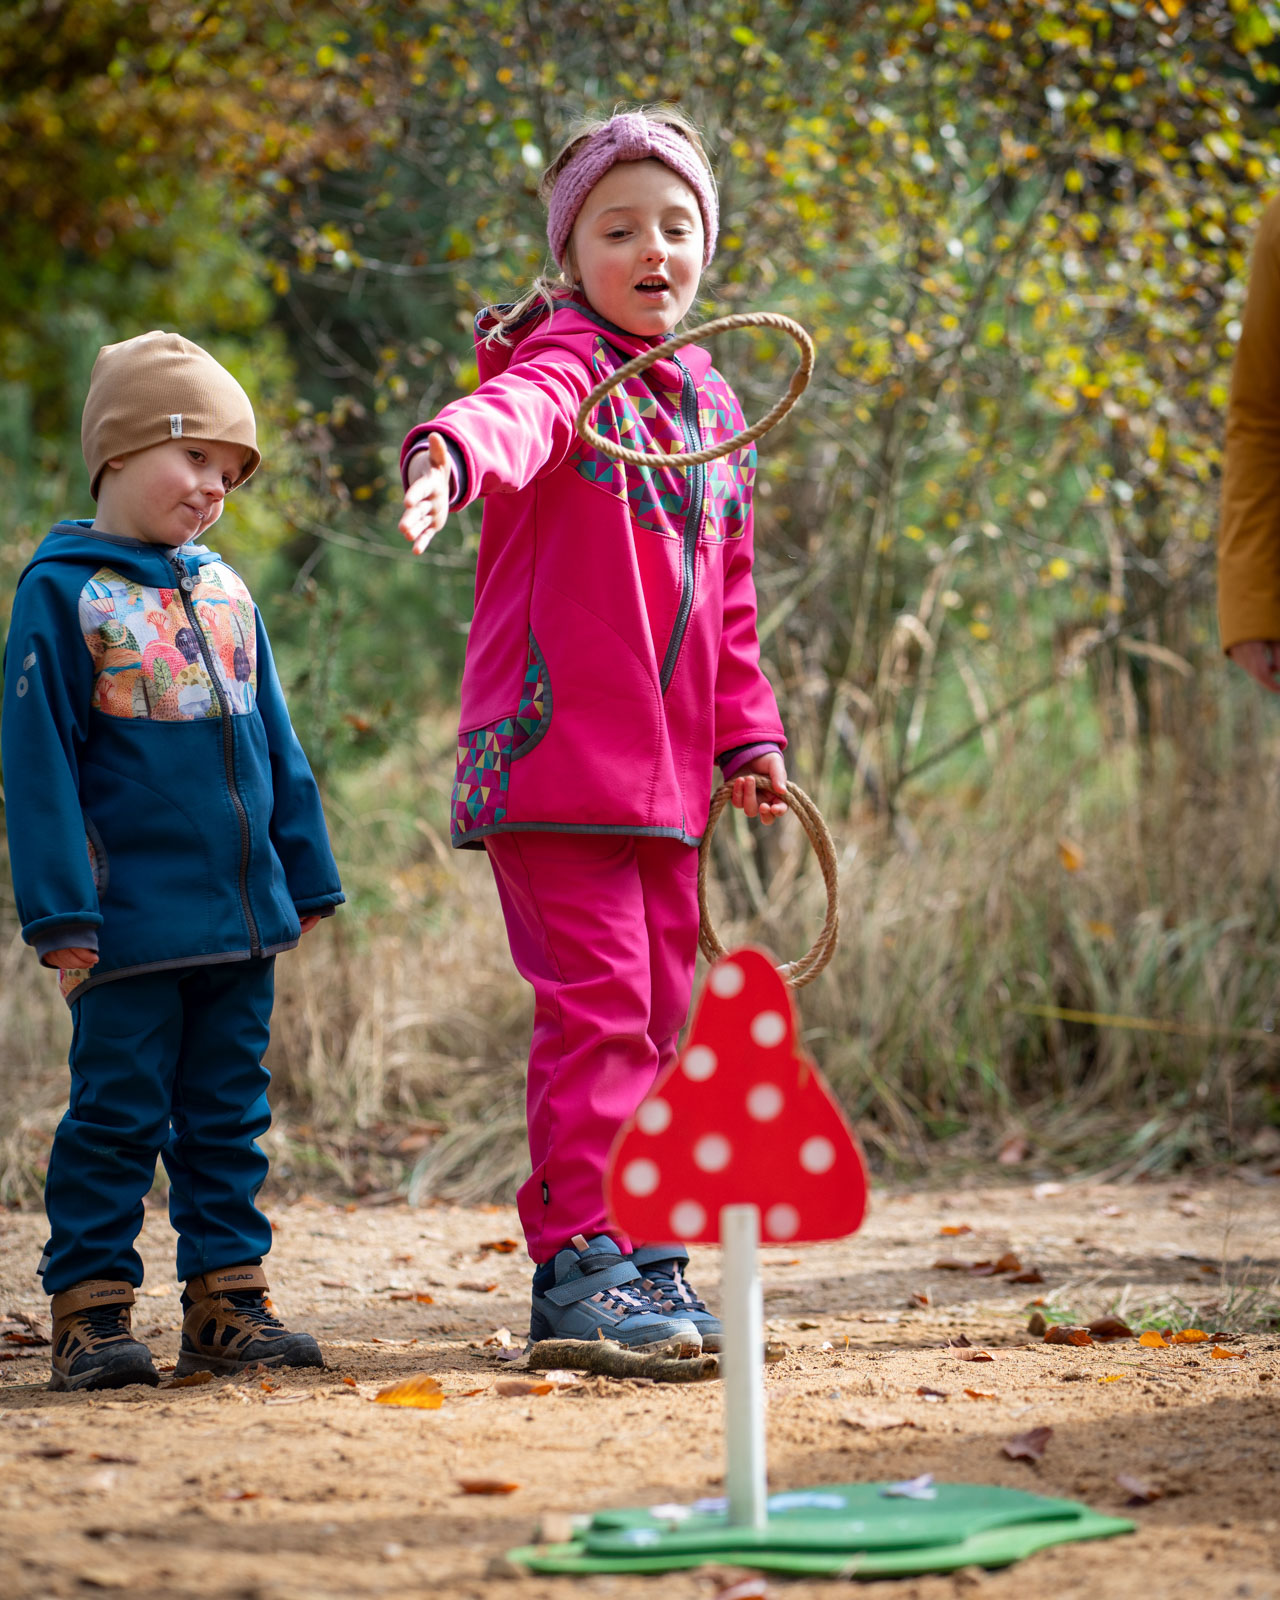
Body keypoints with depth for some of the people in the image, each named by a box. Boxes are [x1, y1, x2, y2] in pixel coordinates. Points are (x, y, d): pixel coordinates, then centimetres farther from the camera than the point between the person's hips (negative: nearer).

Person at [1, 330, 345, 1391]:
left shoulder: (223, 591, 12)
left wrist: (304, 880, 16)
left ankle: (228, 1300, 16)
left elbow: (274, 741, 18)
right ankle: (90, 1309, 5)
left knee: (229, 1116, 10)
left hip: (241, 918, 6)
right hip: (134, 924, -6)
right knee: (117, 1116, -2)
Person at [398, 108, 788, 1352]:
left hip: (666, 771, 7)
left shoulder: (710, 404, 18)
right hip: (552, 750, -7)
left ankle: (643, 1251, 21)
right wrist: (455, 455, -53)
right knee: (594, 1004, -10)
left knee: (656, 1012, 12)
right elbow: (521, 413, -31)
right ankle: (577, 1258, -4)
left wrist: (747, 733, 20)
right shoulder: (565, 364, -5)